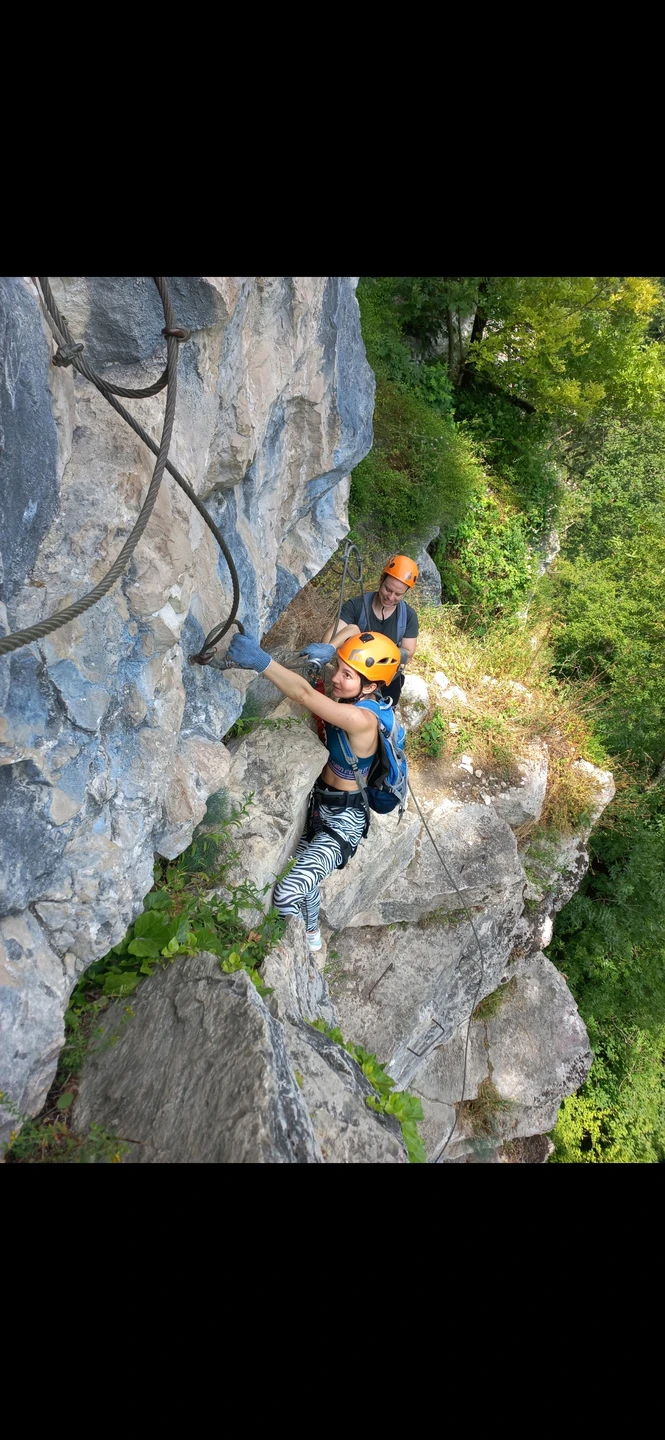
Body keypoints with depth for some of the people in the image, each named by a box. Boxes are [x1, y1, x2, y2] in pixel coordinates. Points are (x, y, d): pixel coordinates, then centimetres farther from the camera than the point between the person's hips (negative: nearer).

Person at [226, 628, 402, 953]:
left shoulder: (362, 721, -31)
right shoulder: (350, 701, -9)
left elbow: (304, 694, -44)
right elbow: (353, 629, 6)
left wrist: (261, 661, -50)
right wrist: (332, 651, -14)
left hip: (343, 823, -10)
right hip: (319, 805, 10)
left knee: (287, 895, -24)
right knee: (303, 876, 30)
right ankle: (311, 935, 57)